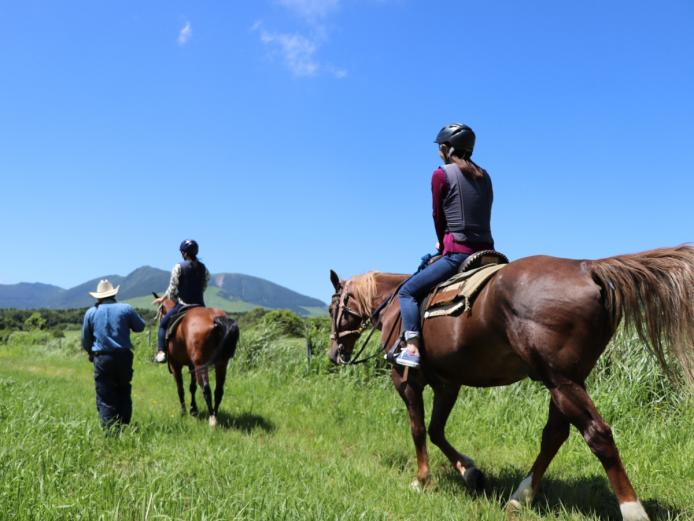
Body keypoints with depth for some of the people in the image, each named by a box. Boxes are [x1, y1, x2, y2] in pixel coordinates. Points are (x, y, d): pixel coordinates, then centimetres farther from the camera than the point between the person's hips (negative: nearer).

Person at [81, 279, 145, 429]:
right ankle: (124, 427, 17)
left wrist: (92, 353, 26)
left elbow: (85, 340, 9)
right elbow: (140, 327, 11)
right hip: (124, 356, 1)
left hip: (101, 358, 0)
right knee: (124, 394, 15)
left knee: (105, 398, 4)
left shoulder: (90, 312, 3)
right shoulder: (126, 309, -2)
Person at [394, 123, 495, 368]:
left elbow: (438, 216, 2)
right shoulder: (484, 176, 15)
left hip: (457, 253, -7)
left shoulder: (441, 174, -3)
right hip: (486, 252, 7)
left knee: (408, 291, 1)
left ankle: (412, 349, -12)